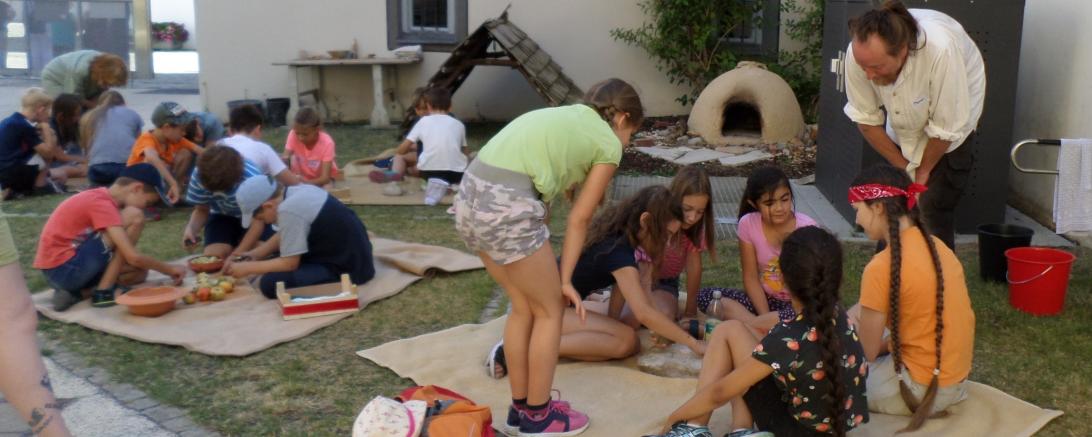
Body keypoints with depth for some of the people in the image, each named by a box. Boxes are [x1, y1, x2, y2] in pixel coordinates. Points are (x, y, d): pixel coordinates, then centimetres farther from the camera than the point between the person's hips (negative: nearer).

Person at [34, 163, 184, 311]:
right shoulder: (102, 204, -16)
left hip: (57, 270, 10)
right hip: (64, 269, -10)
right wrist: (170, 269, -7)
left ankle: (73, 291, 4)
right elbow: (133, 257, -21)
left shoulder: (100, 198, 13)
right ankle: (103, 291, -10)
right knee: (134, 216, -14)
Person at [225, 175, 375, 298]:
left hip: (346, 268, -10)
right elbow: (283, 237, 19)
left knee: (269, 283, -16)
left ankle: (340, 281, -7)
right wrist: (256, 254, 11)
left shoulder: (289, 210, -24)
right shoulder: (296, 192, 4)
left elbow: (289, 264, -17)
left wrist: (248, 268, -6)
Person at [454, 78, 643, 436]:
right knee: (550, 310, 12)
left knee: (524, 306, 22)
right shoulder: (608, 144, 8)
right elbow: (578, 219, 7)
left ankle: (521, 405, 34)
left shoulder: (561, 115, 28)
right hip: (505, 206, -8)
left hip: (469, 197, 8)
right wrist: (565, 279, 15)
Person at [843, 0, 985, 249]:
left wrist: (923, 171, -12)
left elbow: (947, 128, -27)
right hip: (903, 130, 4)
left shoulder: (940, 49, -40)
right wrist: (903, 167, -8)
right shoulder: (859, 53, -29)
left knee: (933, 213, -10)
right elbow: (865, 119, -14)